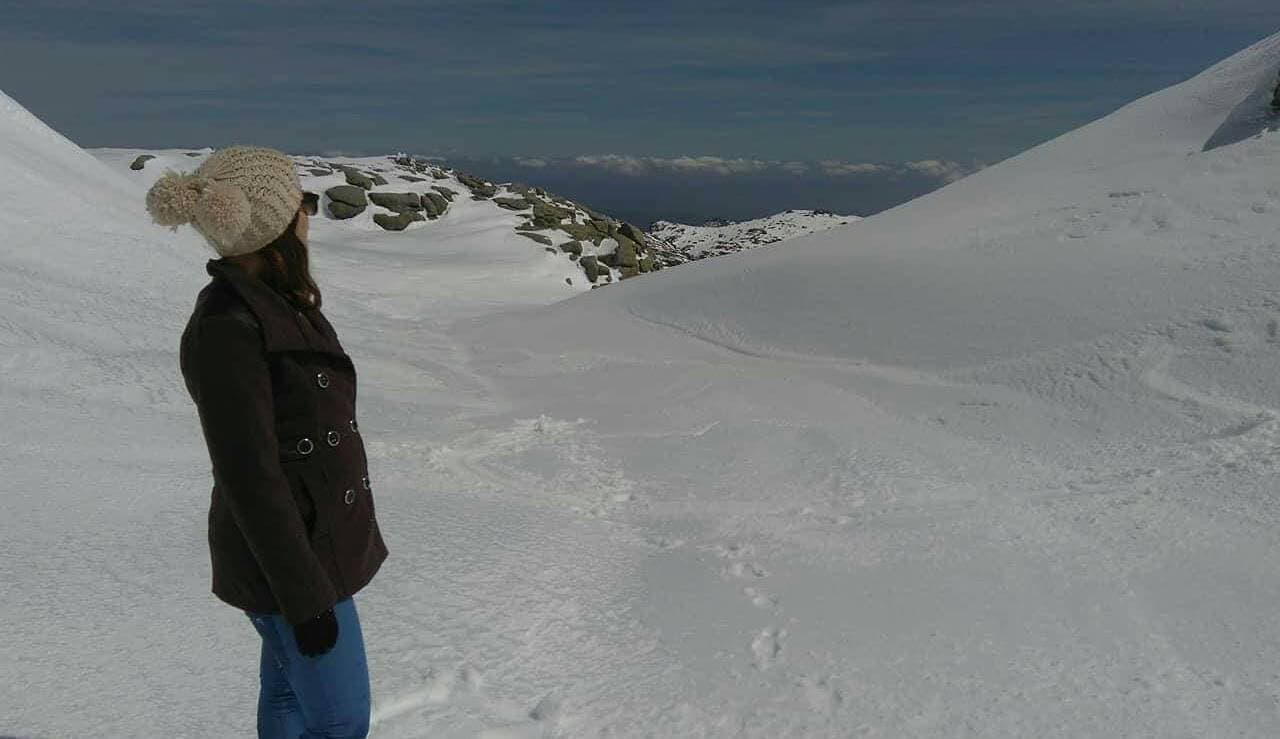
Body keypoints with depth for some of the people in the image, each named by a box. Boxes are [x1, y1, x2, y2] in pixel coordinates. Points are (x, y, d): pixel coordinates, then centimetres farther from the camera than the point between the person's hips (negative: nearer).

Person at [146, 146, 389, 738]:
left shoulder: (273, 301, 3)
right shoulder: (226, 330, -26)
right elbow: (249, 478, -24)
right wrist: (305, 598, -19)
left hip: (319, 533, 8)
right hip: (287, 557, -8)